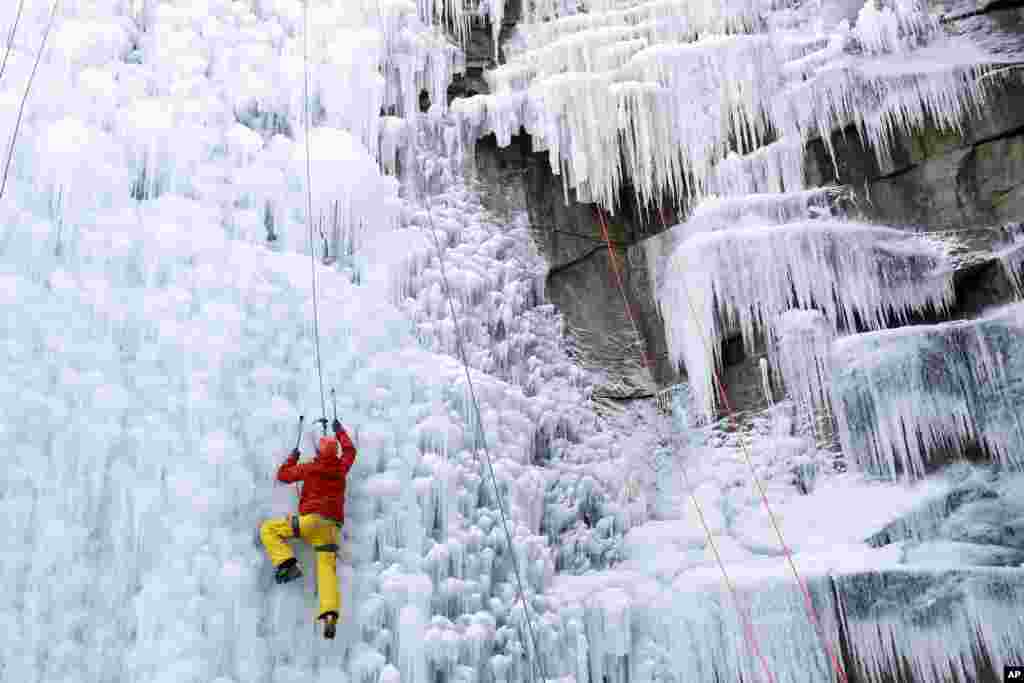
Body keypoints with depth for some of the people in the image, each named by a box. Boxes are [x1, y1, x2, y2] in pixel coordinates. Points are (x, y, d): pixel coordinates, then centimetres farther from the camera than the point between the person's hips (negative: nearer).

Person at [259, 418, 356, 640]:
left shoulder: (310, 468, 1)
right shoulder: (341, 468, 13)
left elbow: (282, 475, 12)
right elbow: (350, 449, 33)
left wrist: (293, 457, 28)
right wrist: (339, 430, 46)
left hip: (311, 519, -5)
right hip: (331, 526, 5)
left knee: (267, 529, 8)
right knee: (327, 569, -4)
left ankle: (287, 564, -10)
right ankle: (330, 614, -24)